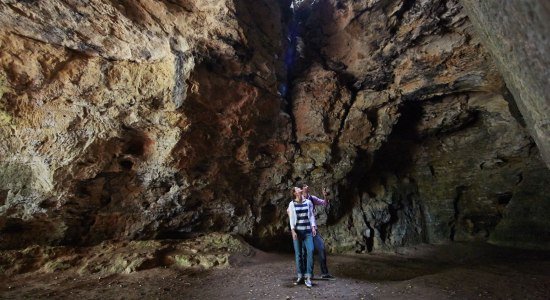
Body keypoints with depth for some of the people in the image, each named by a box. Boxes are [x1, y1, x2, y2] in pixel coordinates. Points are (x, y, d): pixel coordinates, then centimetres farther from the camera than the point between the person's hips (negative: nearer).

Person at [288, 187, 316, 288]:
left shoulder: (308, 202, 7)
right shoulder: (292, 204, 3)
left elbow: (311, 215, 8)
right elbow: (291, 218, 1)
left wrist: (313, 227, -3)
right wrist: (293, 230, -8)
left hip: (307, 231, 1)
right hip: (297, 231, 0)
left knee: (310, 251, -12)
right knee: (298, 254, 4)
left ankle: (308, 277, -6)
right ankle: (300, 276, 17)